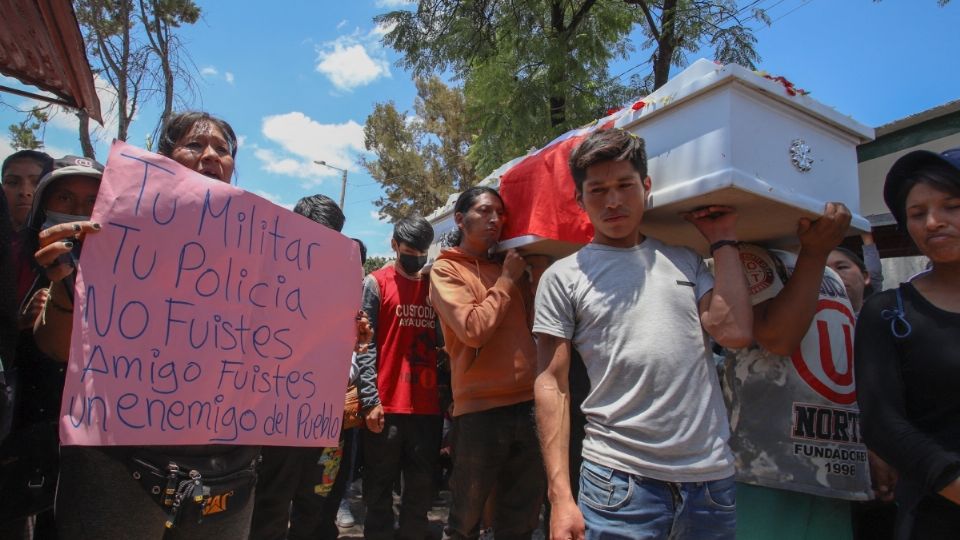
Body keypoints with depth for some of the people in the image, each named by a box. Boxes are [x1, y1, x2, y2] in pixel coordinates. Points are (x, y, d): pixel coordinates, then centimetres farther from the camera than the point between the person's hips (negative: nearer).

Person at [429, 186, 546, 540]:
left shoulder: (509, 269, 15)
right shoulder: (445, 270, -2)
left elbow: (533, 325, 9)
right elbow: (474, 329, -16)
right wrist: (506, 280, -6)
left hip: (528, 403, 5)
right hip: (480, 408, -5)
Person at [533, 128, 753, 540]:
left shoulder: (685, 261, 11)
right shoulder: (563, 277, 0)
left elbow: (734, 332, -3)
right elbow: (551, 385, -3)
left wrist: (723, 241, 5)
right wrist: (560, 494, -10)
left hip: (711, 475, 4)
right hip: (619, 479, -3)